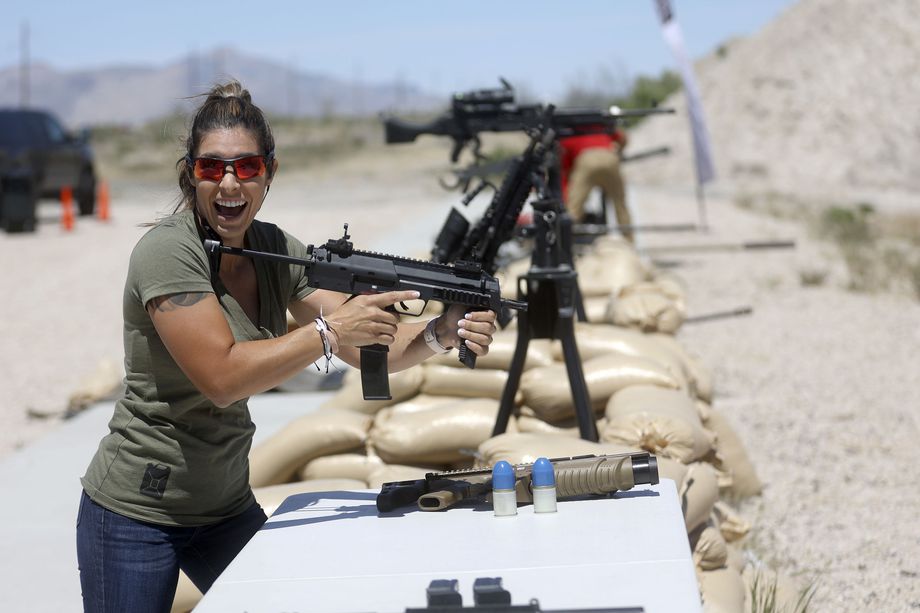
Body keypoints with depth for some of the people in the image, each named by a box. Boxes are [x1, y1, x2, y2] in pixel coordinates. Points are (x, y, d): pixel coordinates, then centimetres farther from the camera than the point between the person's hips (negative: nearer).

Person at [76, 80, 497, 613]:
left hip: (227, 505, 6)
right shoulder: (167, 251, -19)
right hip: (137, 514, -6)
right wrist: (330, 331, -29)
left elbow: (369, 350, -3)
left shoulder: (278, 251, -1)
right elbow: (221, 376, -28)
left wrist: (442, 333, -21)